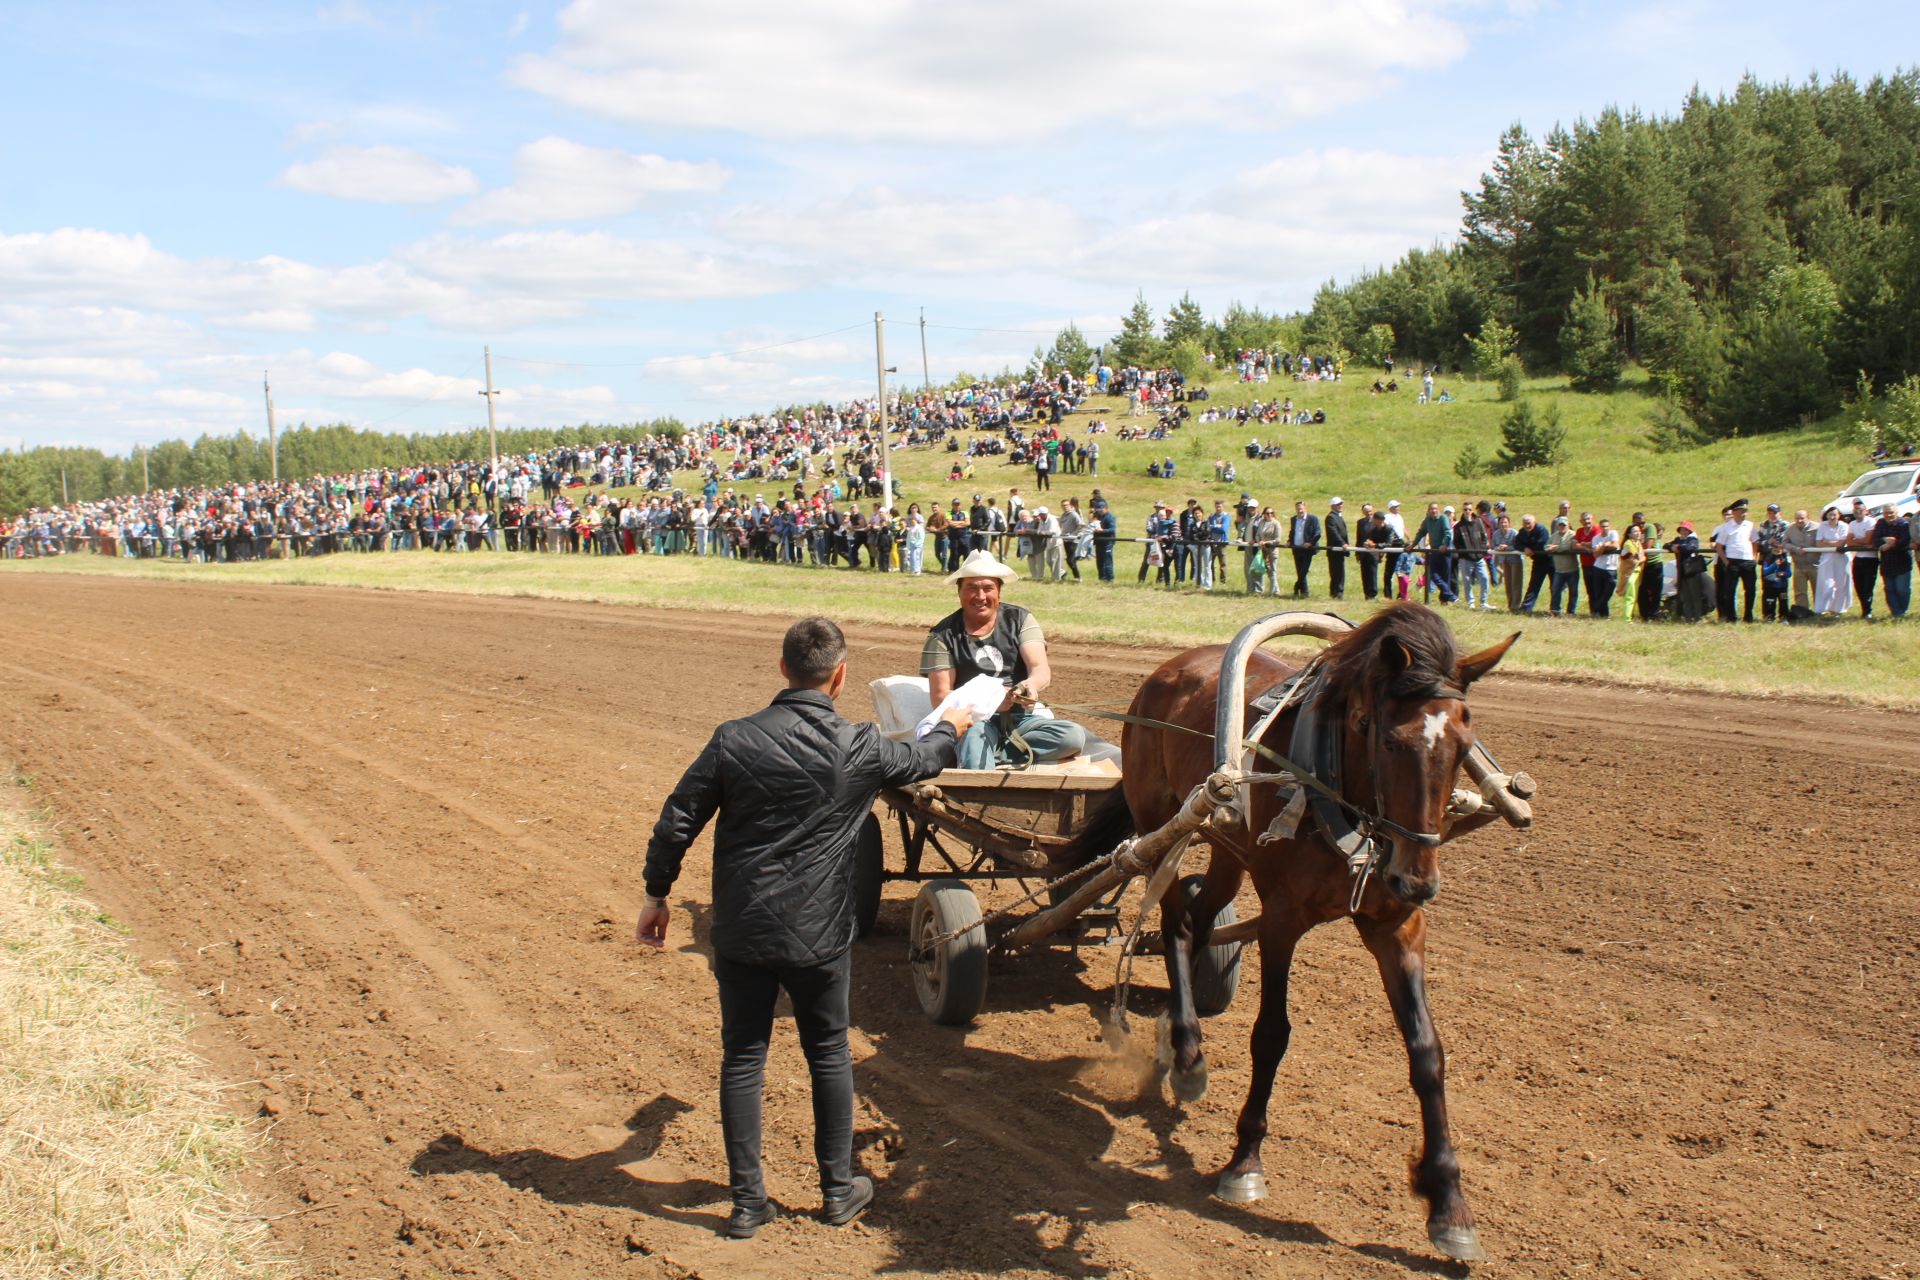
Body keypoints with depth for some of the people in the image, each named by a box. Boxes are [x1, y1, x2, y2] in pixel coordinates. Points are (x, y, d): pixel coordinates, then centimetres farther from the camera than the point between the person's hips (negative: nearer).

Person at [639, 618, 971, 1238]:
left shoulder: (733, 740, -8)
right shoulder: (859, 749, -9)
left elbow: (675, 824, -5)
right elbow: (920, 760, 13)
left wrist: (656, 896, 10)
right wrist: (949, 729, 35)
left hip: (739, 930, 1)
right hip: (818, 933, -1)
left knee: (741, 1058, 10)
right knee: (828, 1054, 16)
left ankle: (748, 1201, 15)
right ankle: (839, 1189, 25)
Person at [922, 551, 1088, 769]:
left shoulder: (1019, 619, 8)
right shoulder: (943, 635, 2)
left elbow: (1041, 669, -5)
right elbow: (940, 697, -5)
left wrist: (1032, 683, -32)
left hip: (1019, 719, 3)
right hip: (973, 719, -3)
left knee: (1074, 736, -25)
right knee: (975, 733, -40)